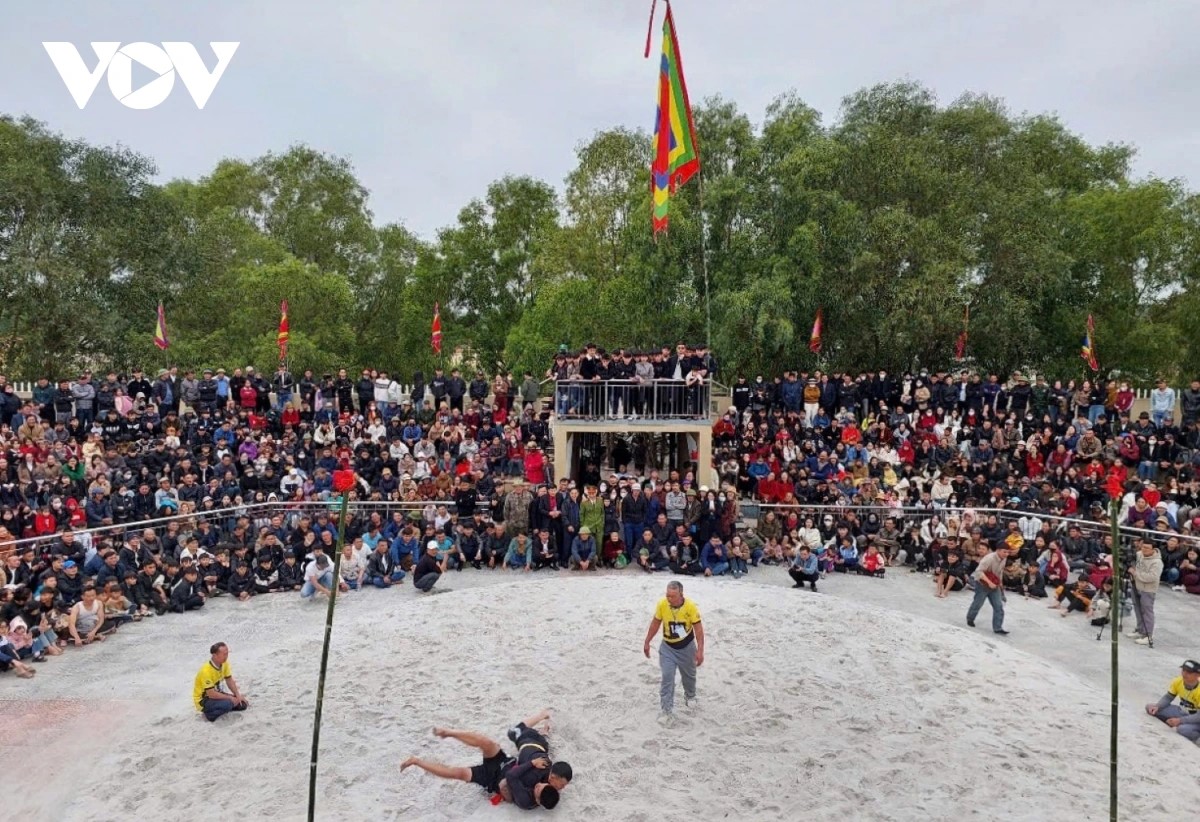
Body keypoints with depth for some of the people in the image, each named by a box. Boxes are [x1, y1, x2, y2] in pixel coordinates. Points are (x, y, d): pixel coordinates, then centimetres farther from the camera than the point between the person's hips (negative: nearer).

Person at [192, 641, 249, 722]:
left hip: (217, 693, 8)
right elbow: (211, 694, -30)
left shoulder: (224, 663, -8)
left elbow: (229, 680, 3)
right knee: (227, 704, -33)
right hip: (204, 700, -8)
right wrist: (230, 698, -22)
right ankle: (210, 713, -7)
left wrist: (238, 696, -8)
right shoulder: (206, 671, -31)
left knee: (242, 704, -3)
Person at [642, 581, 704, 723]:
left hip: (687, 646, 0)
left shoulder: (690, 607, -27)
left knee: (689, 675, 21)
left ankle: (690, 696, 50)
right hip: (667, 647, 0)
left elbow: (698, 628, -18)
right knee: (667, 678, -7)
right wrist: (647, 642, 1)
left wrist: (700, 651, -22)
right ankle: (668, 711, 1)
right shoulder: (662, 604, -21)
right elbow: (655, 623, -5)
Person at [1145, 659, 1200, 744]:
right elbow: (1168, 697, -1)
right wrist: (1157, 707, -19)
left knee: (1182, 729, -38)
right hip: (1182, 712, 6)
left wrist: (1180, 720, -34)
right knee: (1150, 708, -10)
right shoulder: (1177, 682, -13)